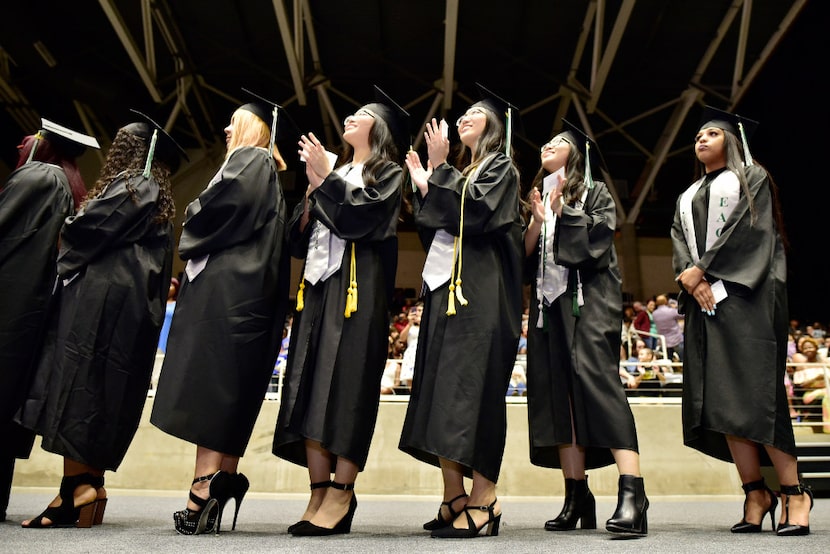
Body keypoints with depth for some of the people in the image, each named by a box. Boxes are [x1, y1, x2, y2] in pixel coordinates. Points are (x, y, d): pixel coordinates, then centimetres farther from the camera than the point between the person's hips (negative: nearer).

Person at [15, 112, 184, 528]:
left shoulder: (131, 185, -3)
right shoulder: (159, 199, 23)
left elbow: (84, 231, -11)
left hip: (100, 301, -9)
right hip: (133, 310, 9)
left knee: (76, 389, -12)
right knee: (103, 398, 5)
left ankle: (76, 486, -16)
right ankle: (88, 485, 4)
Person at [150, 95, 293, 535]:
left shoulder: (249, 160, 0)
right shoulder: (266, 170, 26)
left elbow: (212, 211, -14)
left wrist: (189, 231, 6)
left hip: (225, 285, -9)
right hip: (249, 288, 9)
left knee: (210, 384, -14)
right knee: (231, 390, 5)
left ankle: (204, 489, -18)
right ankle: (222, 479, 5)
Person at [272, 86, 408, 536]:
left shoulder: (387, 174, 7)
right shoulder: (336, 173, 23)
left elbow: (356, 217, -12)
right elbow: (299, 239, 15)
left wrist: (325, 176, -4)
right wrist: (313, 187, 4)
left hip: (357, 289, -6)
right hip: (318, 287, 7)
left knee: (346, 388, -11)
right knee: (311, 389, 0)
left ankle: (341, 497, -7)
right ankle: (319, 494, 3)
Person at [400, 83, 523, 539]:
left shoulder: (500, 167, 5)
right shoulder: (459, 174, 26)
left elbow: (472, 211, -14)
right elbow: (433, 233, 21)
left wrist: (440, 170, -7)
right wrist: (424, 187, 14)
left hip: (481, 290, -8)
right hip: (445, 286, 8)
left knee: (471, 385, -13)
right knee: (441, 387, 1)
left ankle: (483, 498, -10)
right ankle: (454, 497, 5)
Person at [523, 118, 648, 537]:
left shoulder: (594, 192, 10)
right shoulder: (539, 197, 23)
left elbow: (597, 240, -7)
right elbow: (524, 256, 13)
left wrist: (564, 210, -4)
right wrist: (537, 220, -1)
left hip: (588, 297, -5)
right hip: (548, 302, 5)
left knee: (594, 377, -21)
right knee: (557, 392, -2)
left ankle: (632, 494, -25)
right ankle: (576, 496, 3)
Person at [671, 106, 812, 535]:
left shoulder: (752, 178, 10)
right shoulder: (688, 197, 26)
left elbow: (748, 230, -5)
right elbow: (680, 243, 12)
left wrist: (701, 269, -11)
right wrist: (693, 279, -8)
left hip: (745, 293, -5)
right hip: (704, 297, 5)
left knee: (753, 391, -14)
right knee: (719, 397, -4)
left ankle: (793, 491, -6)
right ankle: (755, 492, 0)